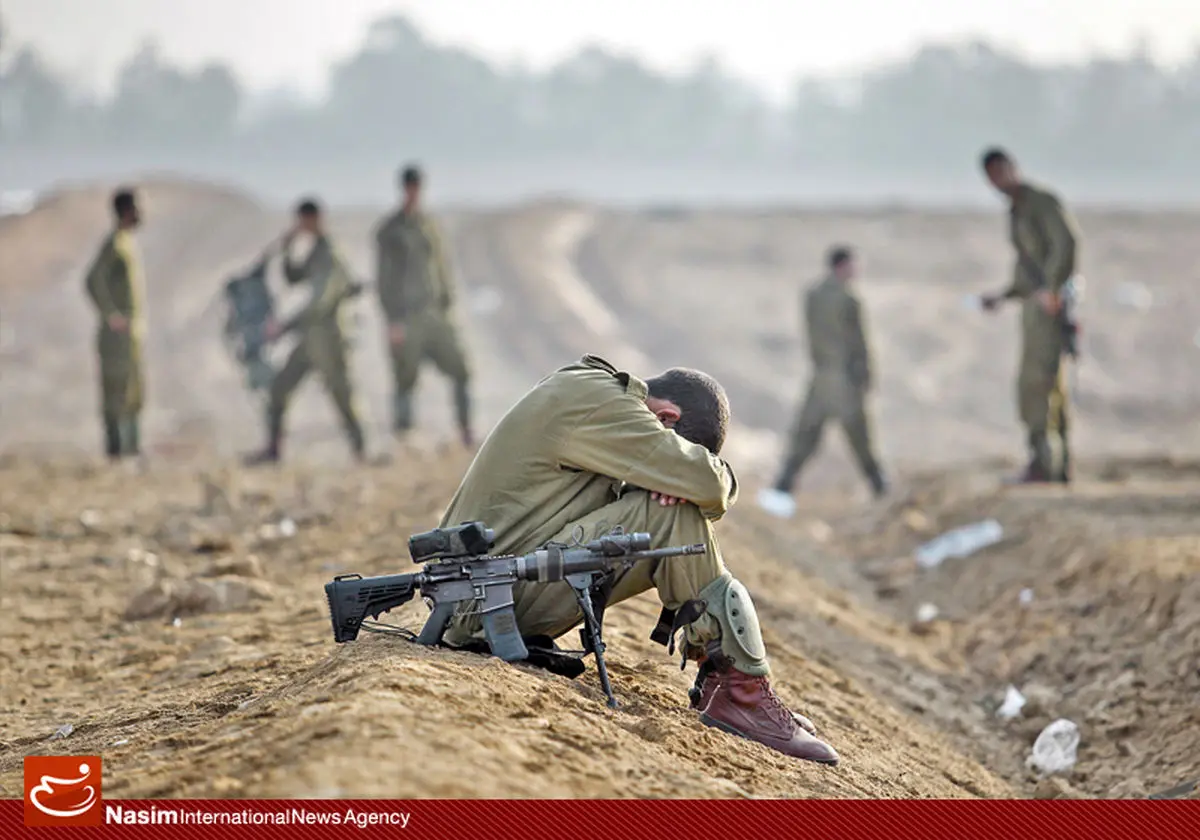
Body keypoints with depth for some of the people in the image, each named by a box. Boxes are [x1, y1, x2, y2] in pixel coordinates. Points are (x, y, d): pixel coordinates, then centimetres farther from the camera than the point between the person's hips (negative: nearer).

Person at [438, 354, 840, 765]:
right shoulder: (598, 404, -16)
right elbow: (707, 483, -24)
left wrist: (674, 481, -6)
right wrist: (720, 476, 0)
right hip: (501, 597, -11)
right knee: (675, 516, -17)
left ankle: (716, 680, 1)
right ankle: (742, 693, -14)